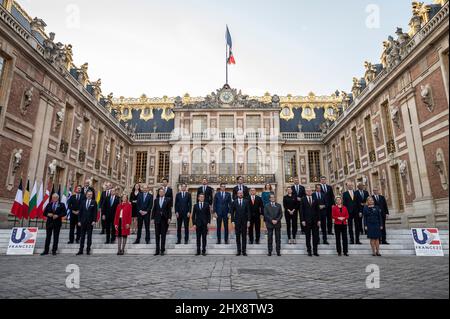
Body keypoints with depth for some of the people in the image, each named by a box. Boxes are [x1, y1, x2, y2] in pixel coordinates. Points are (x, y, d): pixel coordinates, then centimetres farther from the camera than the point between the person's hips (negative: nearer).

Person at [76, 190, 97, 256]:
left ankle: (88, 250, 10)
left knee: (89, 236, 3)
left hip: (90, 222, -2)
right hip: (83, 221, 2)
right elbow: (80, 212, 8)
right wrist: (79, 221, 2)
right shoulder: (83, 202, 9)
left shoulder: (94, 202, 1)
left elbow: (95, 212, -3)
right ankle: (81, 250, 11)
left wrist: (94, 221, -11)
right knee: (82, 236, 6)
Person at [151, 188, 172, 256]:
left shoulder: (168, 200, 2)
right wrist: (153, 217, 1)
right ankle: (157, 250, 11)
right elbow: (154, 209, 10)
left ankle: (162, 250, 9)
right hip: (157, 219, 3)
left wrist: (169, 218, -10)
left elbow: (169, 210, -1)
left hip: (164, 219, -2)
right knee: (157, 235, 4)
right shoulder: (156, 200, 11)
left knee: (163, 235, 2)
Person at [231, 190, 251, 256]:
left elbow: (248, 212, 2)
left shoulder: (246, 201, 3)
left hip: (244, 221, 0)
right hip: (237, 222, 0)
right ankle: (239, 251, 11)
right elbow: (232, 212, 4)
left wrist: (248, 221, -5)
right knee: (238, 237, 4)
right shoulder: (234, 202, 4)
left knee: (244, 236, 4)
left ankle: (244, 251, 11)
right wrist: (232, 221, -3)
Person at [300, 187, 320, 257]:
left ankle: (315, 251, 13)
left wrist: (318, 220, 1)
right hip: (307, 221, -2)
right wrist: (303, 220, -8)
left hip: (315, 220, 2)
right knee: (308, 237, 4)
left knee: (315, 236, 4)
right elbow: (301, 211, -1)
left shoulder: (315, 200, 9)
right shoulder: (303, 200, 1)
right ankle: (309, 251, 13)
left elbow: (317, 210, 8)